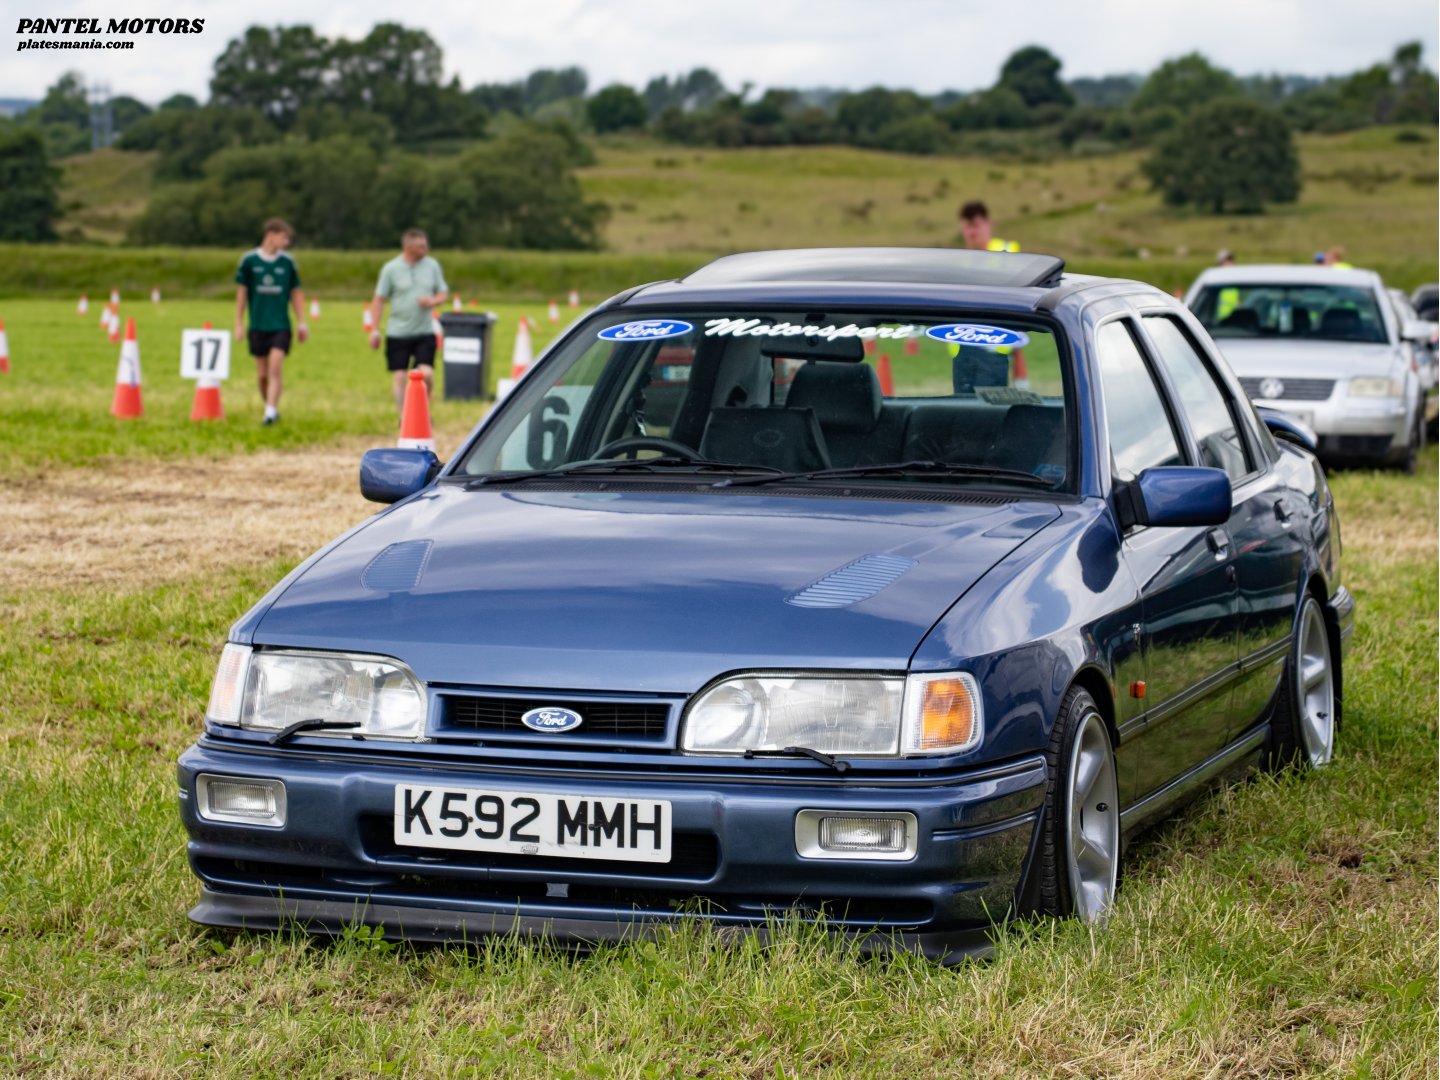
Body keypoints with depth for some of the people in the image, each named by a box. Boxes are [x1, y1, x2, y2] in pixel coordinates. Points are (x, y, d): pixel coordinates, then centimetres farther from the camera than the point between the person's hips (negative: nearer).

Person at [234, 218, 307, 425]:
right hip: (257, 326, 1)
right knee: (262, 374, 7)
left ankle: (271, 411, -18)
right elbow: (242, 292, 6)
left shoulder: (288, 261, 3)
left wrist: (301, 322, 7)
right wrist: (239, 323, 5)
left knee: (275, 369, -15)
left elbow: (295, 293, 10)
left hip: (281, 325, -1)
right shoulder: (249, 260, 0)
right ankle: (270, 409, 24)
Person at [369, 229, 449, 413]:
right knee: (399, 376, 0)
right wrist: (374, 330, -5)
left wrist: (433, 301, -11)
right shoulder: (391, 269, -4)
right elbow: (379, 300, -1)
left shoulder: (432, 266, 4)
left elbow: (443, 293, 13)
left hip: (425, 332, 2)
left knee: (427, 374, -10)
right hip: (397, 333, -2)